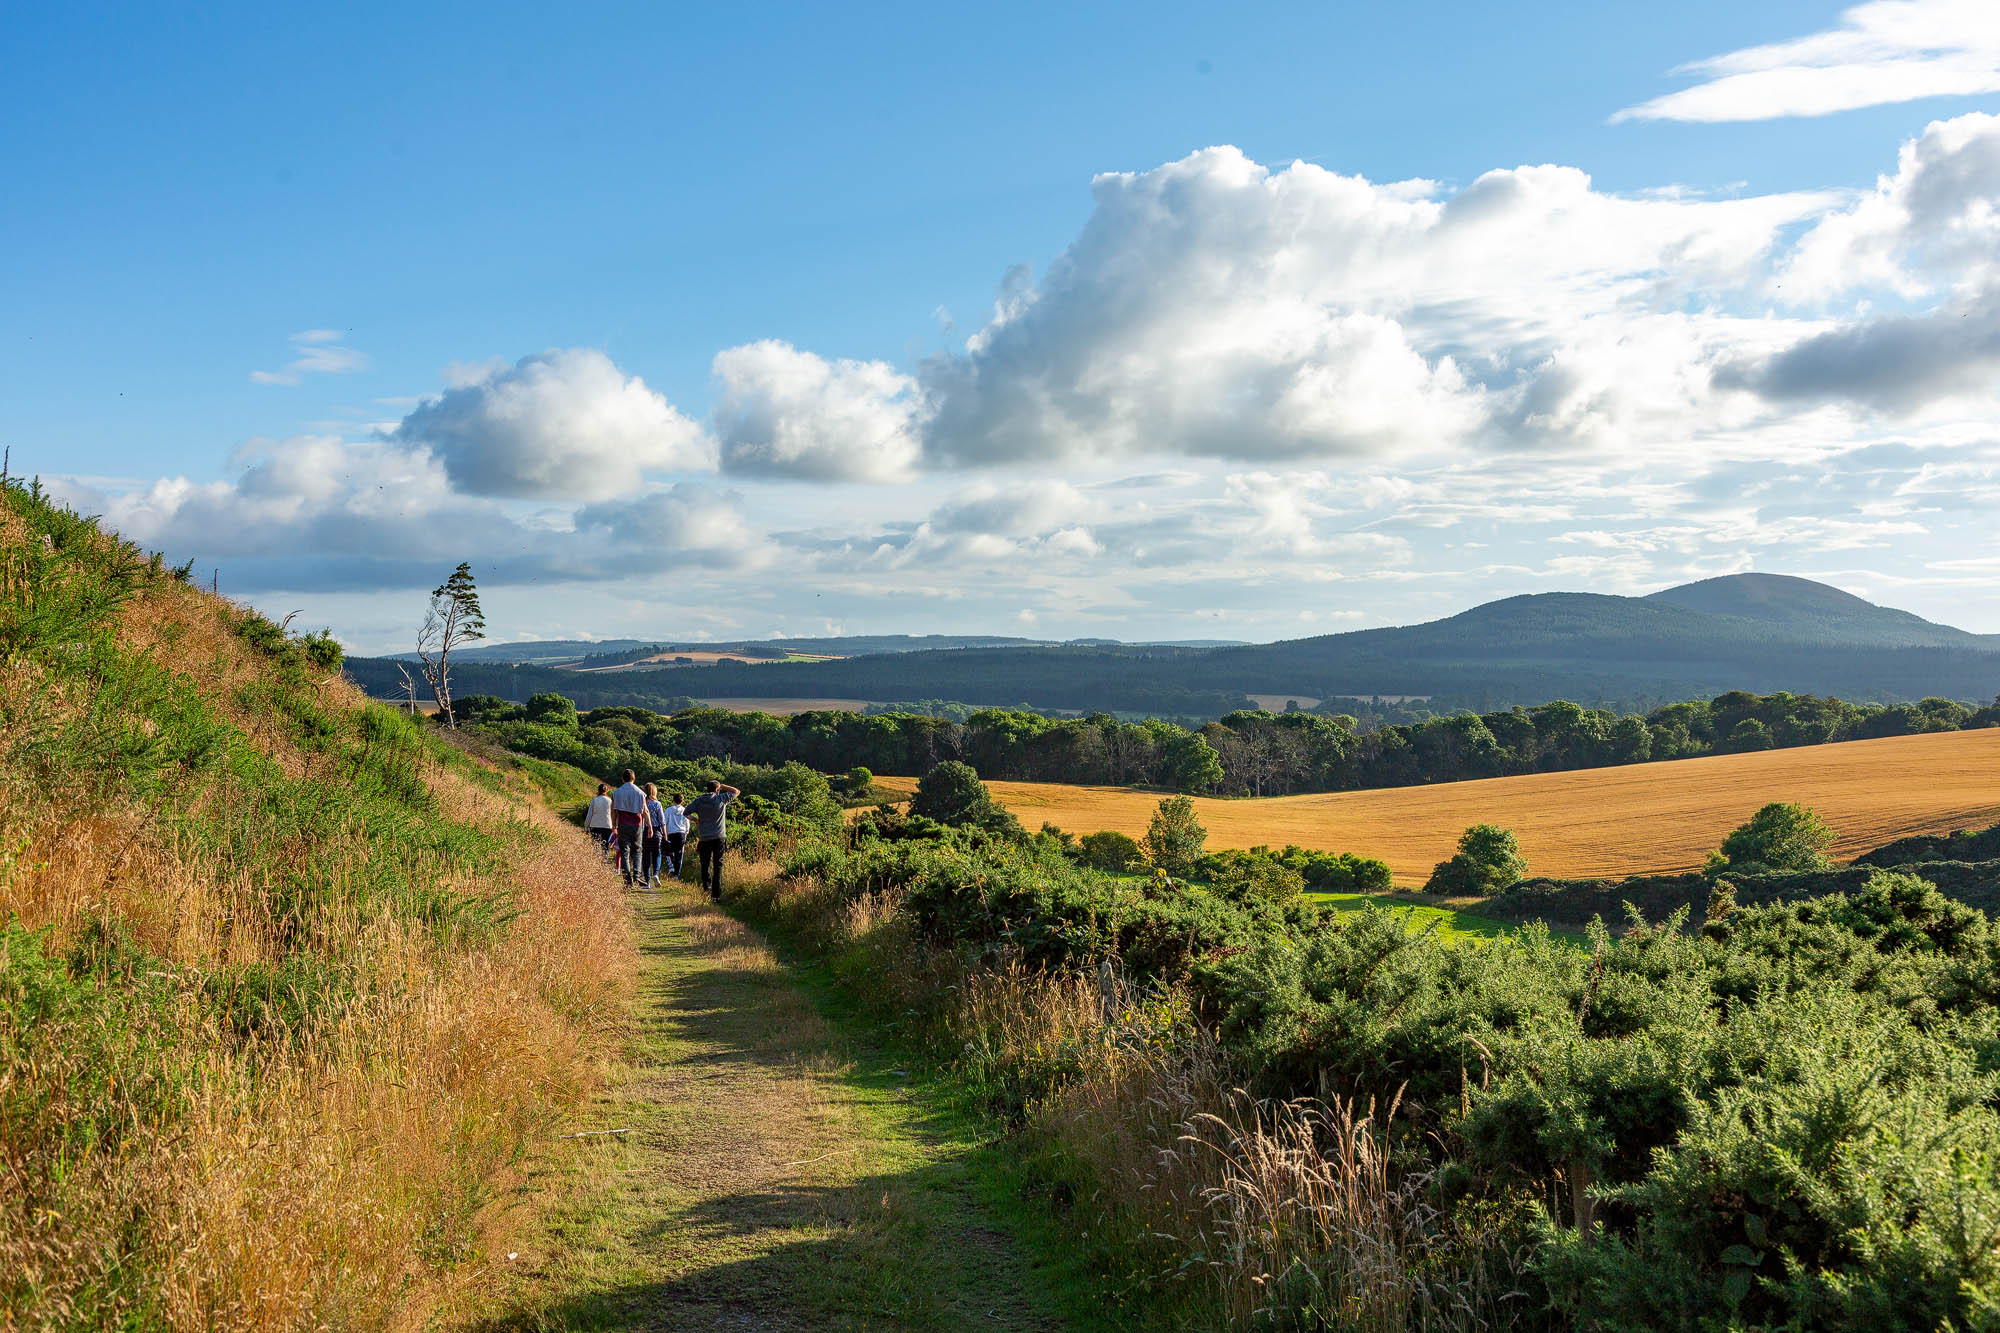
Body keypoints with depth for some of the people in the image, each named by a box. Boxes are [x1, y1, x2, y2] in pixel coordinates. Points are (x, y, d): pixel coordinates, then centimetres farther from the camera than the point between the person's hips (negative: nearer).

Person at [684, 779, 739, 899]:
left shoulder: (698, 800, 1)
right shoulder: (721, 799, -2)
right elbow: (736, 792, 11)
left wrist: (695, 819, 13)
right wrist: (723, 786, 13)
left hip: (704, 839, 1)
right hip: (720, 838, -1)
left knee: (705, 865, 11)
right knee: (718, 866, 6)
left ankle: (706, 886, -8)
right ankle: (716, 893, 3)